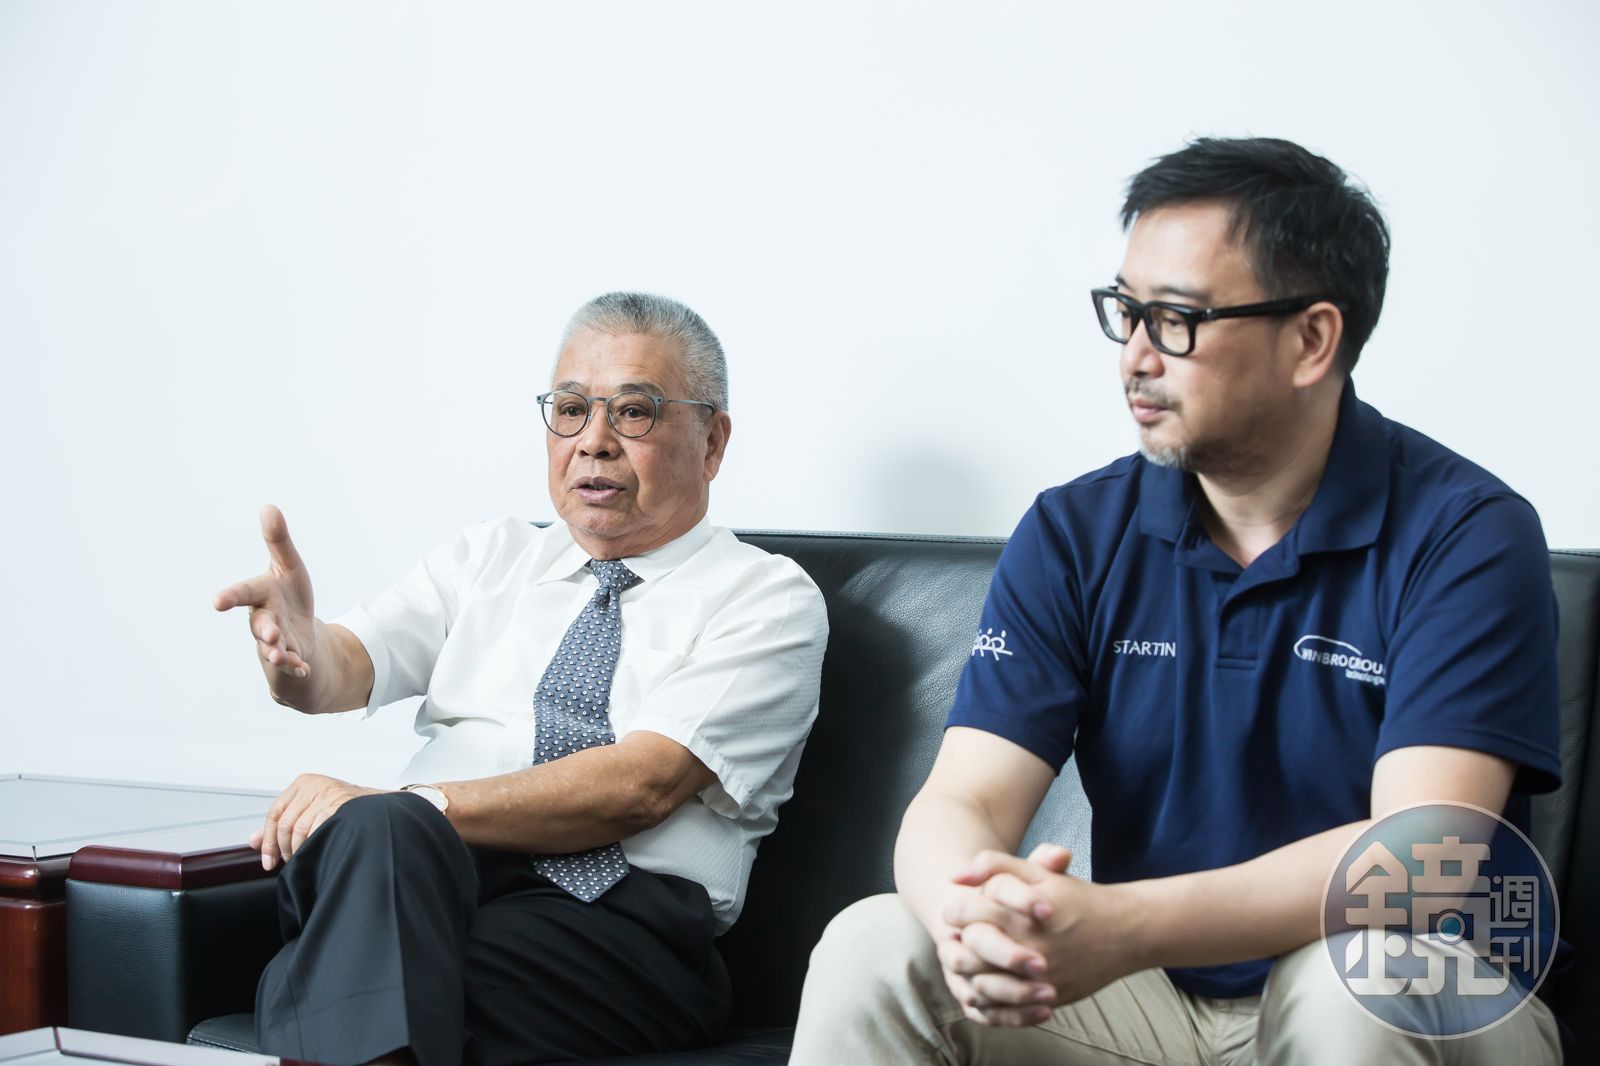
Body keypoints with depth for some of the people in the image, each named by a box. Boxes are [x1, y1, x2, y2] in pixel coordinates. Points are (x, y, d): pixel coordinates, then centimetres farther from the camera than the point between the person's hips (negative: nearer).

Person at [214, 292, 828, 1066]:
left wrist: (414, 809, -17)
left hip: (623, 921, -4)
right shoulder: (490, 557, 22)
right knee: (375, 830, -34)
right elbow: (345, 669, 7)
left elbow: (643, 785, -9)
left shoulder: (766, 598, 7)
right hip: (417, 880, 4)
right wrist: (297, 647, -19)